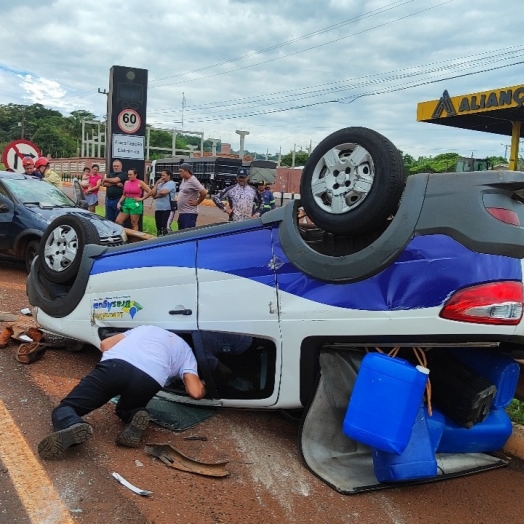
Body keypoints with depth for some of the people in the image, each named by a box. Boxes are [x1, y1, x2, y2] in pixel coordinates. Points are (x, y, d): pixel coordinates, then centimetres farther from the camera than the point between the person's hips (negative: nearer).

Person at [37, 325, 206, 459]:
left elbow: (105, 344, 32)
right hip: (149, 379, 0)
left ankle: (73, 426, -22)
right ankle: (134, 418, -1)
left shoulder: (145, 328, 41)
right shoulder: (186, 350, 32)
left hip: (114, 364, 0)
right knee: (126, 408, 35)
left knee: (65, 408, 14)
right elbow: (195, 392, 19)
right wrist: (199, 384, 42)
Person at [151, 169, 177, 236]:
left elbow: (163, 192, -19)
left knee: (165, 227, -16)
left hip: (167, 209, -8)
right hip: (158, 209, 8)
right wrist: (157, 183, 5)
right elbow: (152, 193, 8)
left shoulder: (171, 183, -6)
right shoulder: (160, 184, 17)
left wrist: (156, 196, 0)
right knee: (159, 228, 12)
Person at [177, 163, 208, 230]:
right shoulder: (183, 180, 11)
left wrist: (197, 202, -13)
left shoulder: (193, 181, -17)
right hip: (181, 212, 10)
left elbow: (204, 192, -23)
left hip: (189, 213, -10)